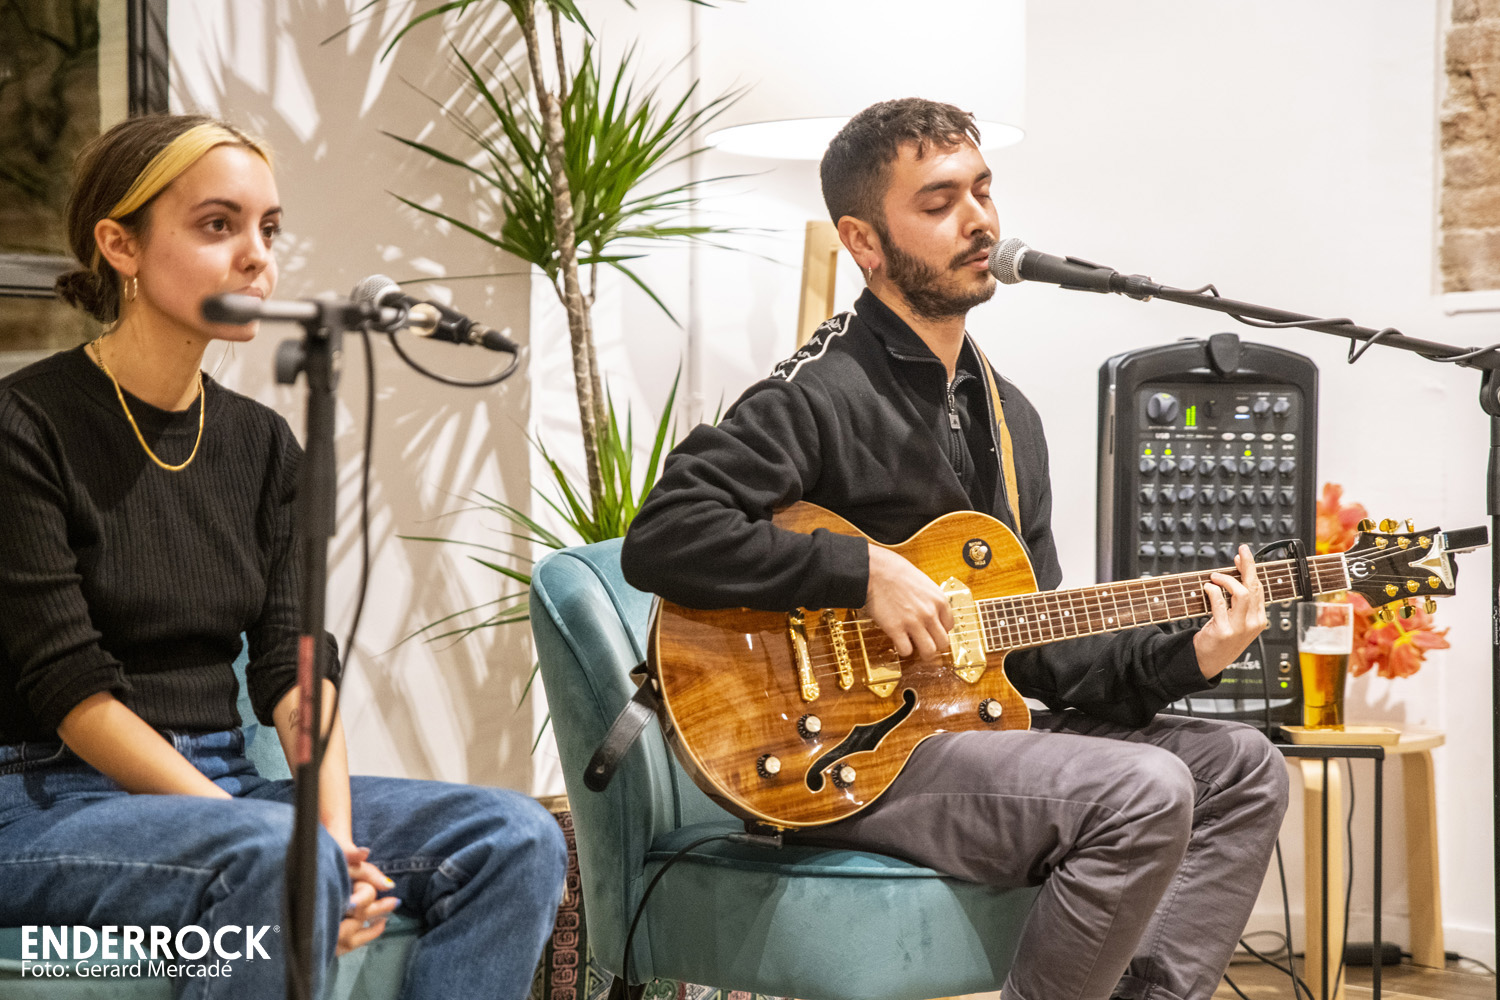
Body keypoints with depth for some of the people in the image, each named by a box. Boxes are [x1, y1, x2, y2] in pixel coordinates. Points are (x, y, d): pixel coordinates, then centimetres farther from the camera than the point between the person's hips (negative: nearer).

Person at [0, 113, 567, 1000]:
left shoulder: (262, 445, 11)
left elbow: (295, 665, 4)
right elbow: (71, 691, -14)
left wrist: (337, 826, -16)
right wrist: (274, 839, -22)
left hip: (219, 787, 7)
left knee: (517, 839, -13)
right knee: (275, 855, -37)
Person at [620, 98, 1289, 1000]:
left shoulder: (1008, 415, 16)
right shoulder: (821, 394, -10)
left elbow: (1037, 649, 17)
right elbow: (661, 540, -23)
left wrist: (1182, 660, 2)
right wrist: (863, 571, -22)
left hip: (969, 727, 9)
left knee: (1244, 769, 4)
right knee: (1143, 794, -25)